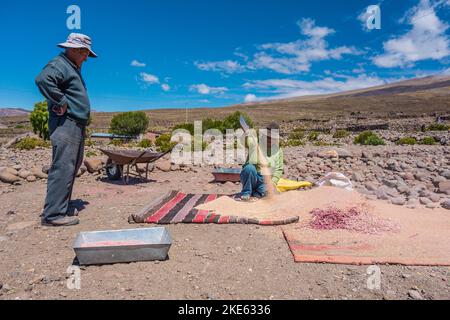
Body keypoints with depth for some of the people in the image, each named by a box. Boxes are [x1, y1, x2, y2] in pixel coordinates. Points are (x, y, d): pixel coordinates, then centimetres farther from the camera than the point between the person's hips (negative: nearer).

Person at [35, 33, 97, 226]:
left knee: (72, 168, 13)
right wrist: (61, 103, -21)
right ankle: (53, 214, -9)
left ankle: (62, 207, 22)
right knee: (63, 168, -12)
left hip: (77, 126, 11)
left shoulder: (74, 68, 24)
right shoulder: (59, 64, -8)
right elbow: (43, 79, -28)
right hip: (65, 124, -10)